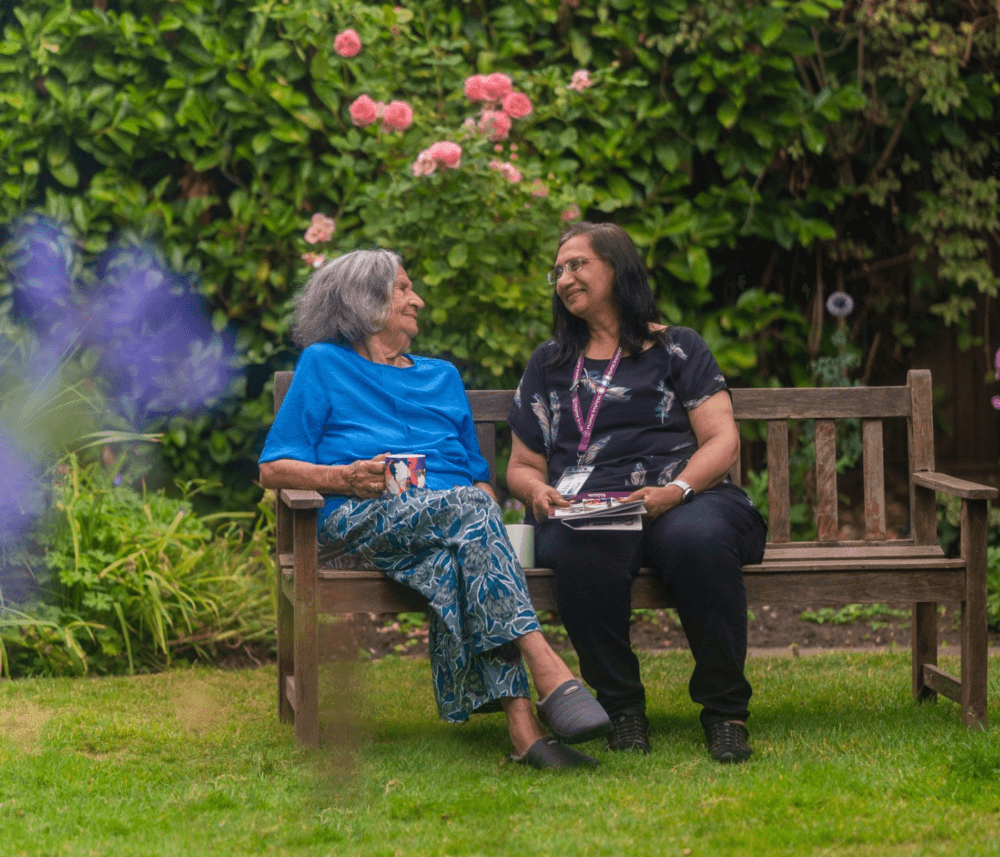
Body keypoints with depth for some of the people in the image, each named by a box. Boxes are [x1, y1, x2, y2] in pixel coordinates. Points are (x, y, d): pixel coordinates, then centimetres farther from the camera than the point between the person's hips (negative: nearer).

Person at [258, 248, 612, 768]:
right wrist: (345, 477, -11)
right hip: (364, 519, -4)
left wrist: (488, 505, 5)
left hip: (458, 515, 4)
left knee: (458, 563, -35)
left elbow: (477, 475, 30)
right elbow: (273, 470, 8)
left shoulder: (442, 376, 31)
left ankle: (520, 725, -50)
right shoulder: (324, 365, 16)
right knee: (467, 508, -35)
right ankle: (548, 672, -48)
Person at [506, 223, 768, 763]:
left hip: (680, 500, -1)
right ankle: (620, 707, -22)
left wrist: (678, 489, -14)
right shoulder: (548, 364, 27)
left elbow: (723, 439, 6)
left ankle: (724, 709, -26)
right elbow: (522, 465, 25)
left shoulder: (677, 349, 17)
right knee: (584, 553, -37)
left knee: (697, 538, -39)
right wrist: (537, 491, 0)